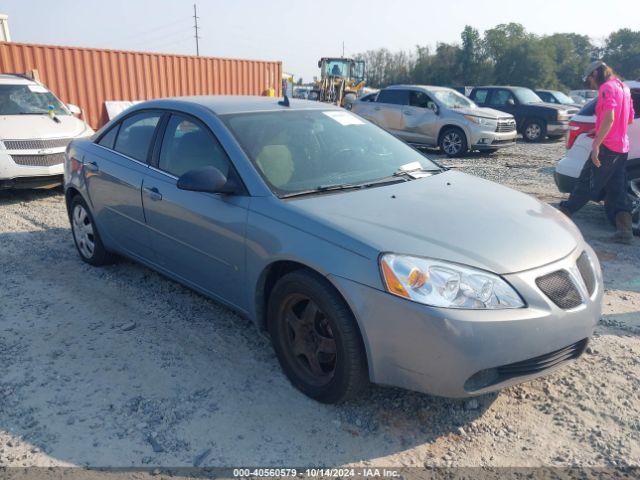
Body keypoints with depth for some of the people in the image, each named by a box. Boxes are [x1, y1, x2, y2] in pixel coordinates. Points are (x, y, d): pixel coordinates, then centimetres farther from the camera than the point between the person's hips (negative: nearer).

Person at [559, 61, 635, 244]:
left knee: (586, 183, -1)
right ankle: (625, 229, -1)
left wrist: (596, 144, -24)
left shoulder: (607, 87, -10)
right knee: (618, 190, 5)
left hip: (607, 147, -9)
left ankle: (563, 214, 8)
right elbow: (629, 119, 26)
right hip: (622, 148, 9)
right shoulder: (623, 87, 18)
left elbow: (609, 118, -22)